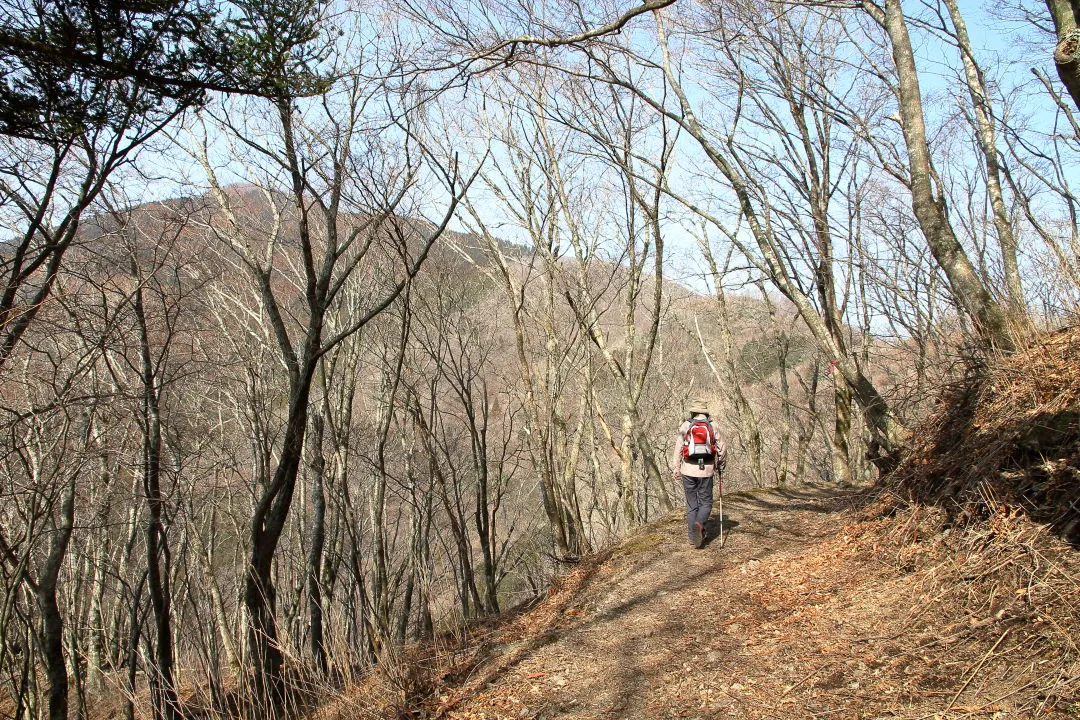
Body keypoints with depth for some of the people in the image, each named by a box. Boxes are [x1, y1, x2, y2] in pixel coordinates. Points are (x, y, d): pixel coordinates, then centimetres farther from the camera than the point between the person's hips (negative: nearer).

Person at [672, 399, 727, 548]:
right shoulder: (712, 426, 1)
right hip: (706, 471, 0)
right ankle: (699, 524, -19)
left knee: (692, 504, 11)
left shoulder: (686, 426, -1)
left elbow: (678, 449, -1)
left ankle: (693, 536, 12)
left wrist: (677, 469, 8)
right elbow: (722, 448, -1)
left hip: (688, 470, 0)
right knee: (705, 503, 10)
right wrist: (720, 466, 15)